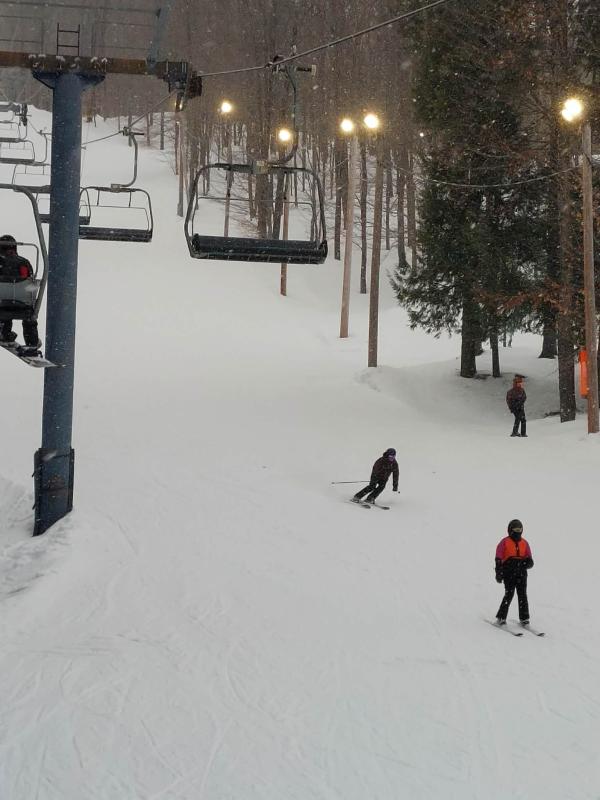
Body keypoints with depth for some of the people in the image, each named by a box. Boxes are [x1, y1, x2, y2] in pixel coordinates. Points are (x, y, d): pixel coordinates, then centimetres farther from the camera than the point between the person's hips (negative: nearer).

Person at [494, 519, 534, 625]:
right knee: (509, 594, -12)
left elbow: (529, 559, 16)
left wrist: (528, 562, -8)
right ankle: (501, 617, -4)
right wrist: (499, 574, -9)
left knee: (522, 595, -3)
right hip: (509, 572, -4)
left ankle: (524, 619, 2)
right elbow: (498, 559, 0)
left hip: (521, 573, 4)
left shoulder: (524, 543, 15)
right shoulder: (504, 542, 3)